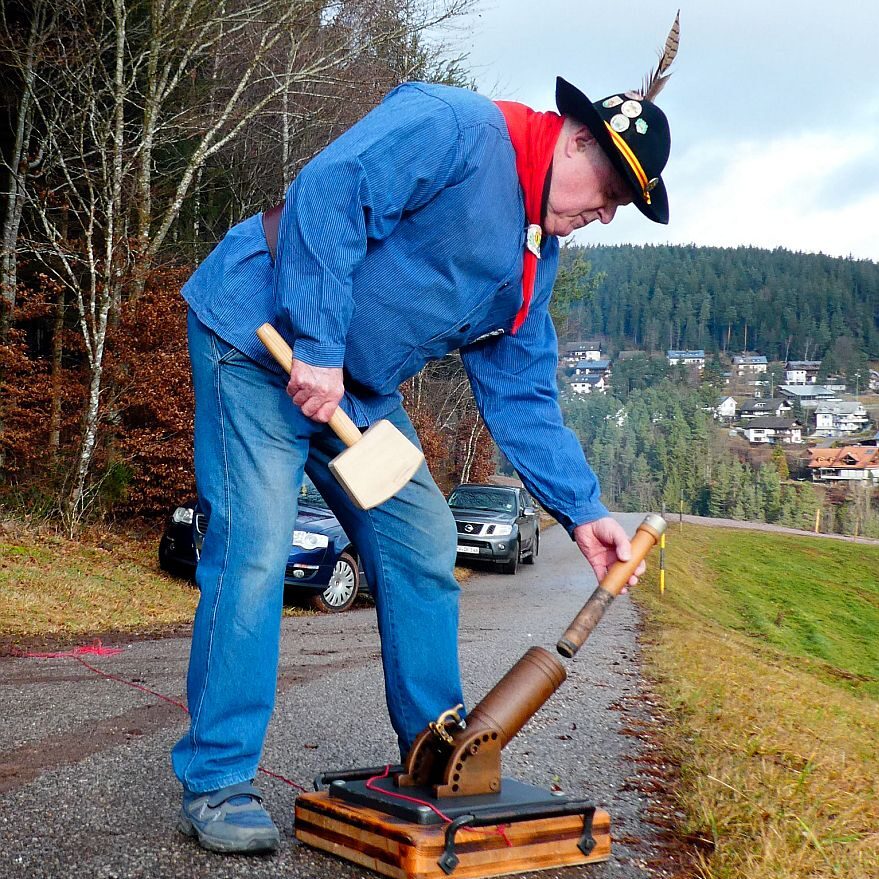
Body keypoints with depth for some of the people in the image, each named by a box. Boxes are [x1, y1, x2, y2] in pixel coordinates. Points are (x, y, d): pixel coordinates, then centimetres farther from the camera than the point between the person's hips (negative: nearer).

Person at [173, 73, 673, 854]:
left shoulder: (536, 260, 10)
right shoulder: (454, 129, -17)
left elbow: (520, 395, 9)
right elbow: (327, 192, -28)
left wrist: (581, 510, 2)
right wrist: (316, 345, -30)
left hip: (358, 388, 9)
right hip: (260, 334, -9)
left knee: (423, 547, 5)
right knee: (255, 548, -16)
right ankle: (216, 783, -5)